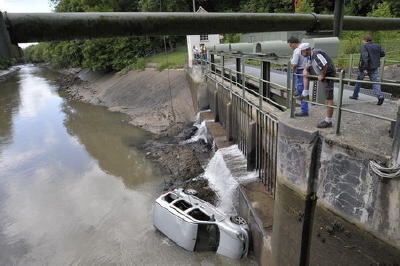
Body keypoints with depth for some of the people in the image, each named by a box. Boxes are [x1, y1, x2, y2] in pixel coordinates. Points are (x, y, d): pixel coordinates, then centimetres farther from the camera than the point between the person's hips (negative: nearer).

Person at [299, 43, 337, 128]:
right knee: (306, 73, 16)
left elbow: (325, 65, -34)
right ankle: (305, 94, 16)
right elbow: (307, 66, 17)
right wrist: (305, 71, -3)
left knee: (329, 99, -6)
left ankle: (328, 121, -1)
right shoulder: (310, 56, 6)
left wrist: (322, 75, -21)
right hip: (321, 75, 10)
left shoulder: (317, 54, -24)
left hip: (328, 76, -10)